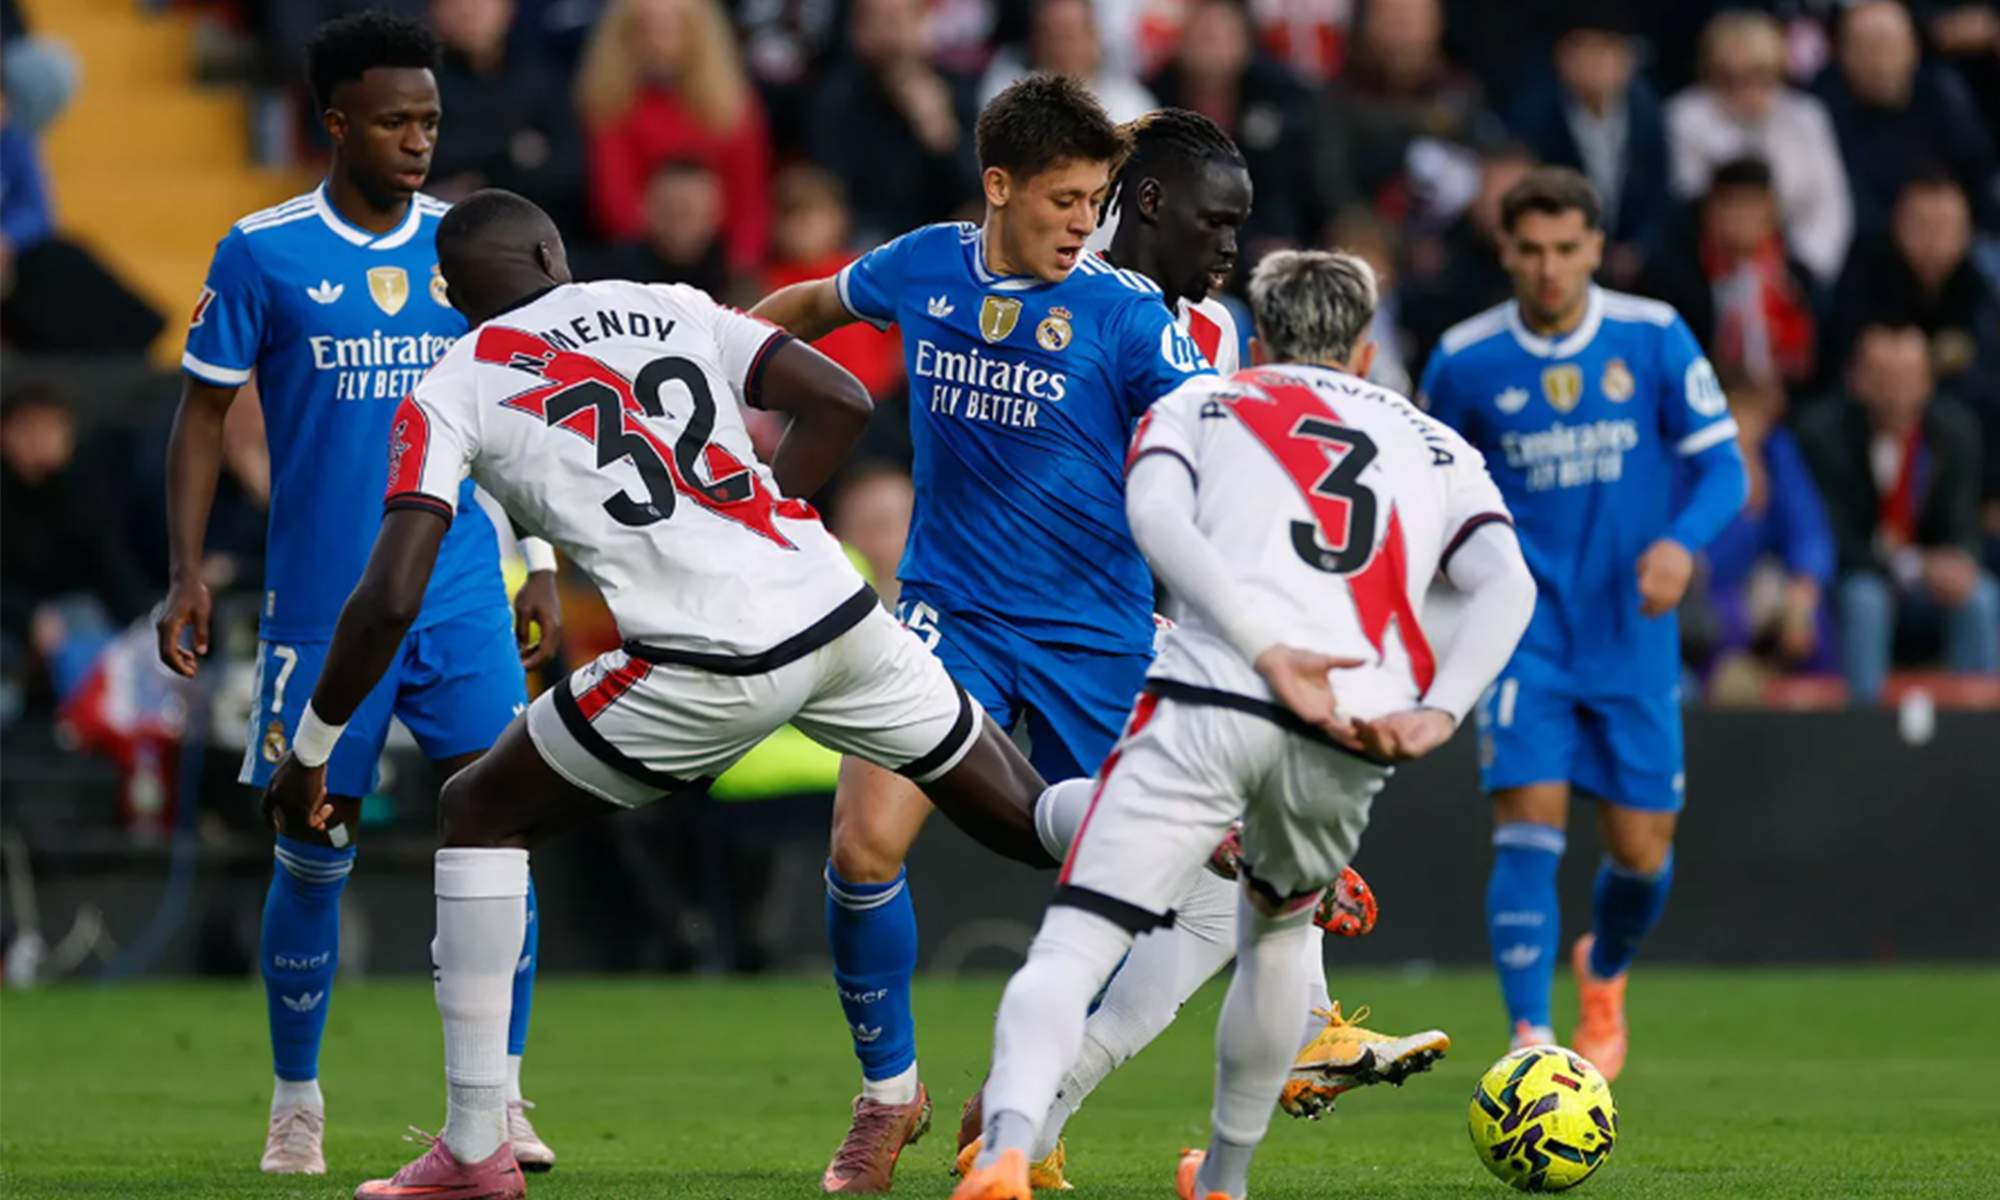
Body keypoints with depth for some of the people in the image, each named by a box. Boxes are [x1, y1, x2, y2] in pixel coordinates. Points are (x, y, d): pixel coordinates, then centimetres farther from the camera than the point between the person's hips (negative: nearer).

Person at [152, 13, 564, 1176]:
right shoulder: (263, 253, -4)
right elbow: (205, 413, 2)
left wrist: (545, 567, 8)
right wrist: (189, 574, -5)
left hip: (464, 599, 2)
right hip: (320, 606, -2)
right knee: (313, 858, 3)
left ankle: (497, 1103, 0)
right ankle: (296, 1103, 20)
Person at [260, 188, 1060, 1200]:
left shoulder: (449, 397, 7)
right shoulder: (664, 308, 18)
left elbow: (390, 601, -3)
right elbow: (841, 403, 11)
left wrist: (308, 753, 8)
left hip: (706, 665, -4)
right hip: (840, 618, 4)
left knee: (481, 815, 15)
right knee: (1035, 825, 18)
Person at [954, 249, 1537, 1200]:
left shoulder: (1197, 404, 24)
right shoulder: (1433, 444, 30)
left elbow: (1156, 518, 0)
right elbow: (1508, 583, 10)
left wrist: (1269, 652, -9)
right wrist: (1436, 713, -3)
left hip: (1210, 698, -3)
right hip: (1351, 731, 3)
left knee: (1071, 950, -8)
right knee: (1274, 933, 32)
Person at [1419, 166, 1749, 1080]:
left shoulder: (1653, 338, -4)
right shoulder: (1464, 361, -3)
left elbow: (1721, 463, -3)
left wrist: (1682, 540, -21)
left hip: (1632, 630, 1)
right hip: (1525, 631, -1)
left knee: (1640, 852, 5)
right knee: (1530, 826, -18)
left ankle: (1604, 972, 38)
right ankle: (1531, 1039, -18)